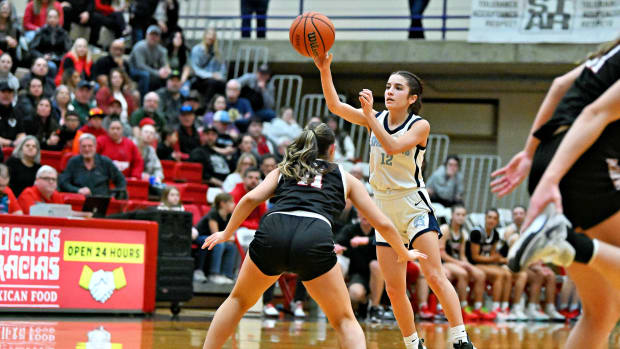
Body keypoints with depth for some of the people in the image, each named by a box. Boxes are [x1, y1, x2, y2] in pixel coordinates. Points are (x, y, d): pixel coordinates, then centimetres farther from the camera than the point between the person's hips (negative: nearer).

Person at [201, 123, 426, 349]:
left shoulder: (283, 170, 30)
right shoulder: (344, 177, 29)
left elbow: (251, 198, 12)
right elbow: (383, 223, 30)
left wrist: (227, 234, 25)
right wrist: (404, 254, 46)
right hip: (315, 239, -1)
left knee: (239, 301, 27)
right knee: (344, 321, 13)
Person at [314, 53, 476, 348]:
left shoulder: (419, 126, -8)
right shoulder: (376, 119, 4)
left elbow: (392, 146, -25)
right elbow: (335, 106, -5)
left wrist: (369, 115, -32)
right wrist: (325, 70, -18)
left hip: (414, 206, -5)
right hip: (385, 209, 5)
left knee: (434, 276, -16)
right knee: (394, 289, 3)